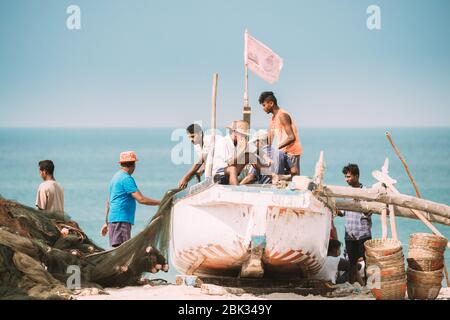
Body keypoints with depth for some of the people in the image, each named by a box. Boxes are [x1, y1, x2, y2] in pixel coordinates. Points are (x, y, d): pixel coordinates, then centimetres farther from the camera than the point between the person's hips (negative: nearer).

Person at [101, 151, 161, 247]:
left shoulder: (116, 177, 18)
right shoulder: (126, 178, -12)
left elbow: (109, 202, 22)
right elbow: (141, 199, -19)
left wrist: (106, 223, 27)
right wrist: (160, 203, -12)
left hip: (113, 218, 10)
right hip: (121, 219, -10)